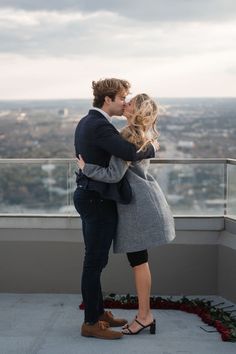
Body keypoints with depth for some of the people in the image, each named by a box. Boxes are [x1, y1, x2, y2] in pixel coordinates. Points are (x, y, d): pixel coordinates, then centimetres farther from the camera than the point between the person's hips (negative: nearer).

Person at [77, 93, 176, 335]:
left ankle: (144, 317, 5)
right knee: (138, 260, 12)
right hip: (141, 200, 10)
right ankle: (145, 315, 18)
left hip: (137, 203, -10)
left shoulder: (130, 137, -16)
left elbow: (114, 174, -21)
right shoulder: (144, 135, 14)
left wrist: (85, 168, -9)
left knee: (138, 260, -3)